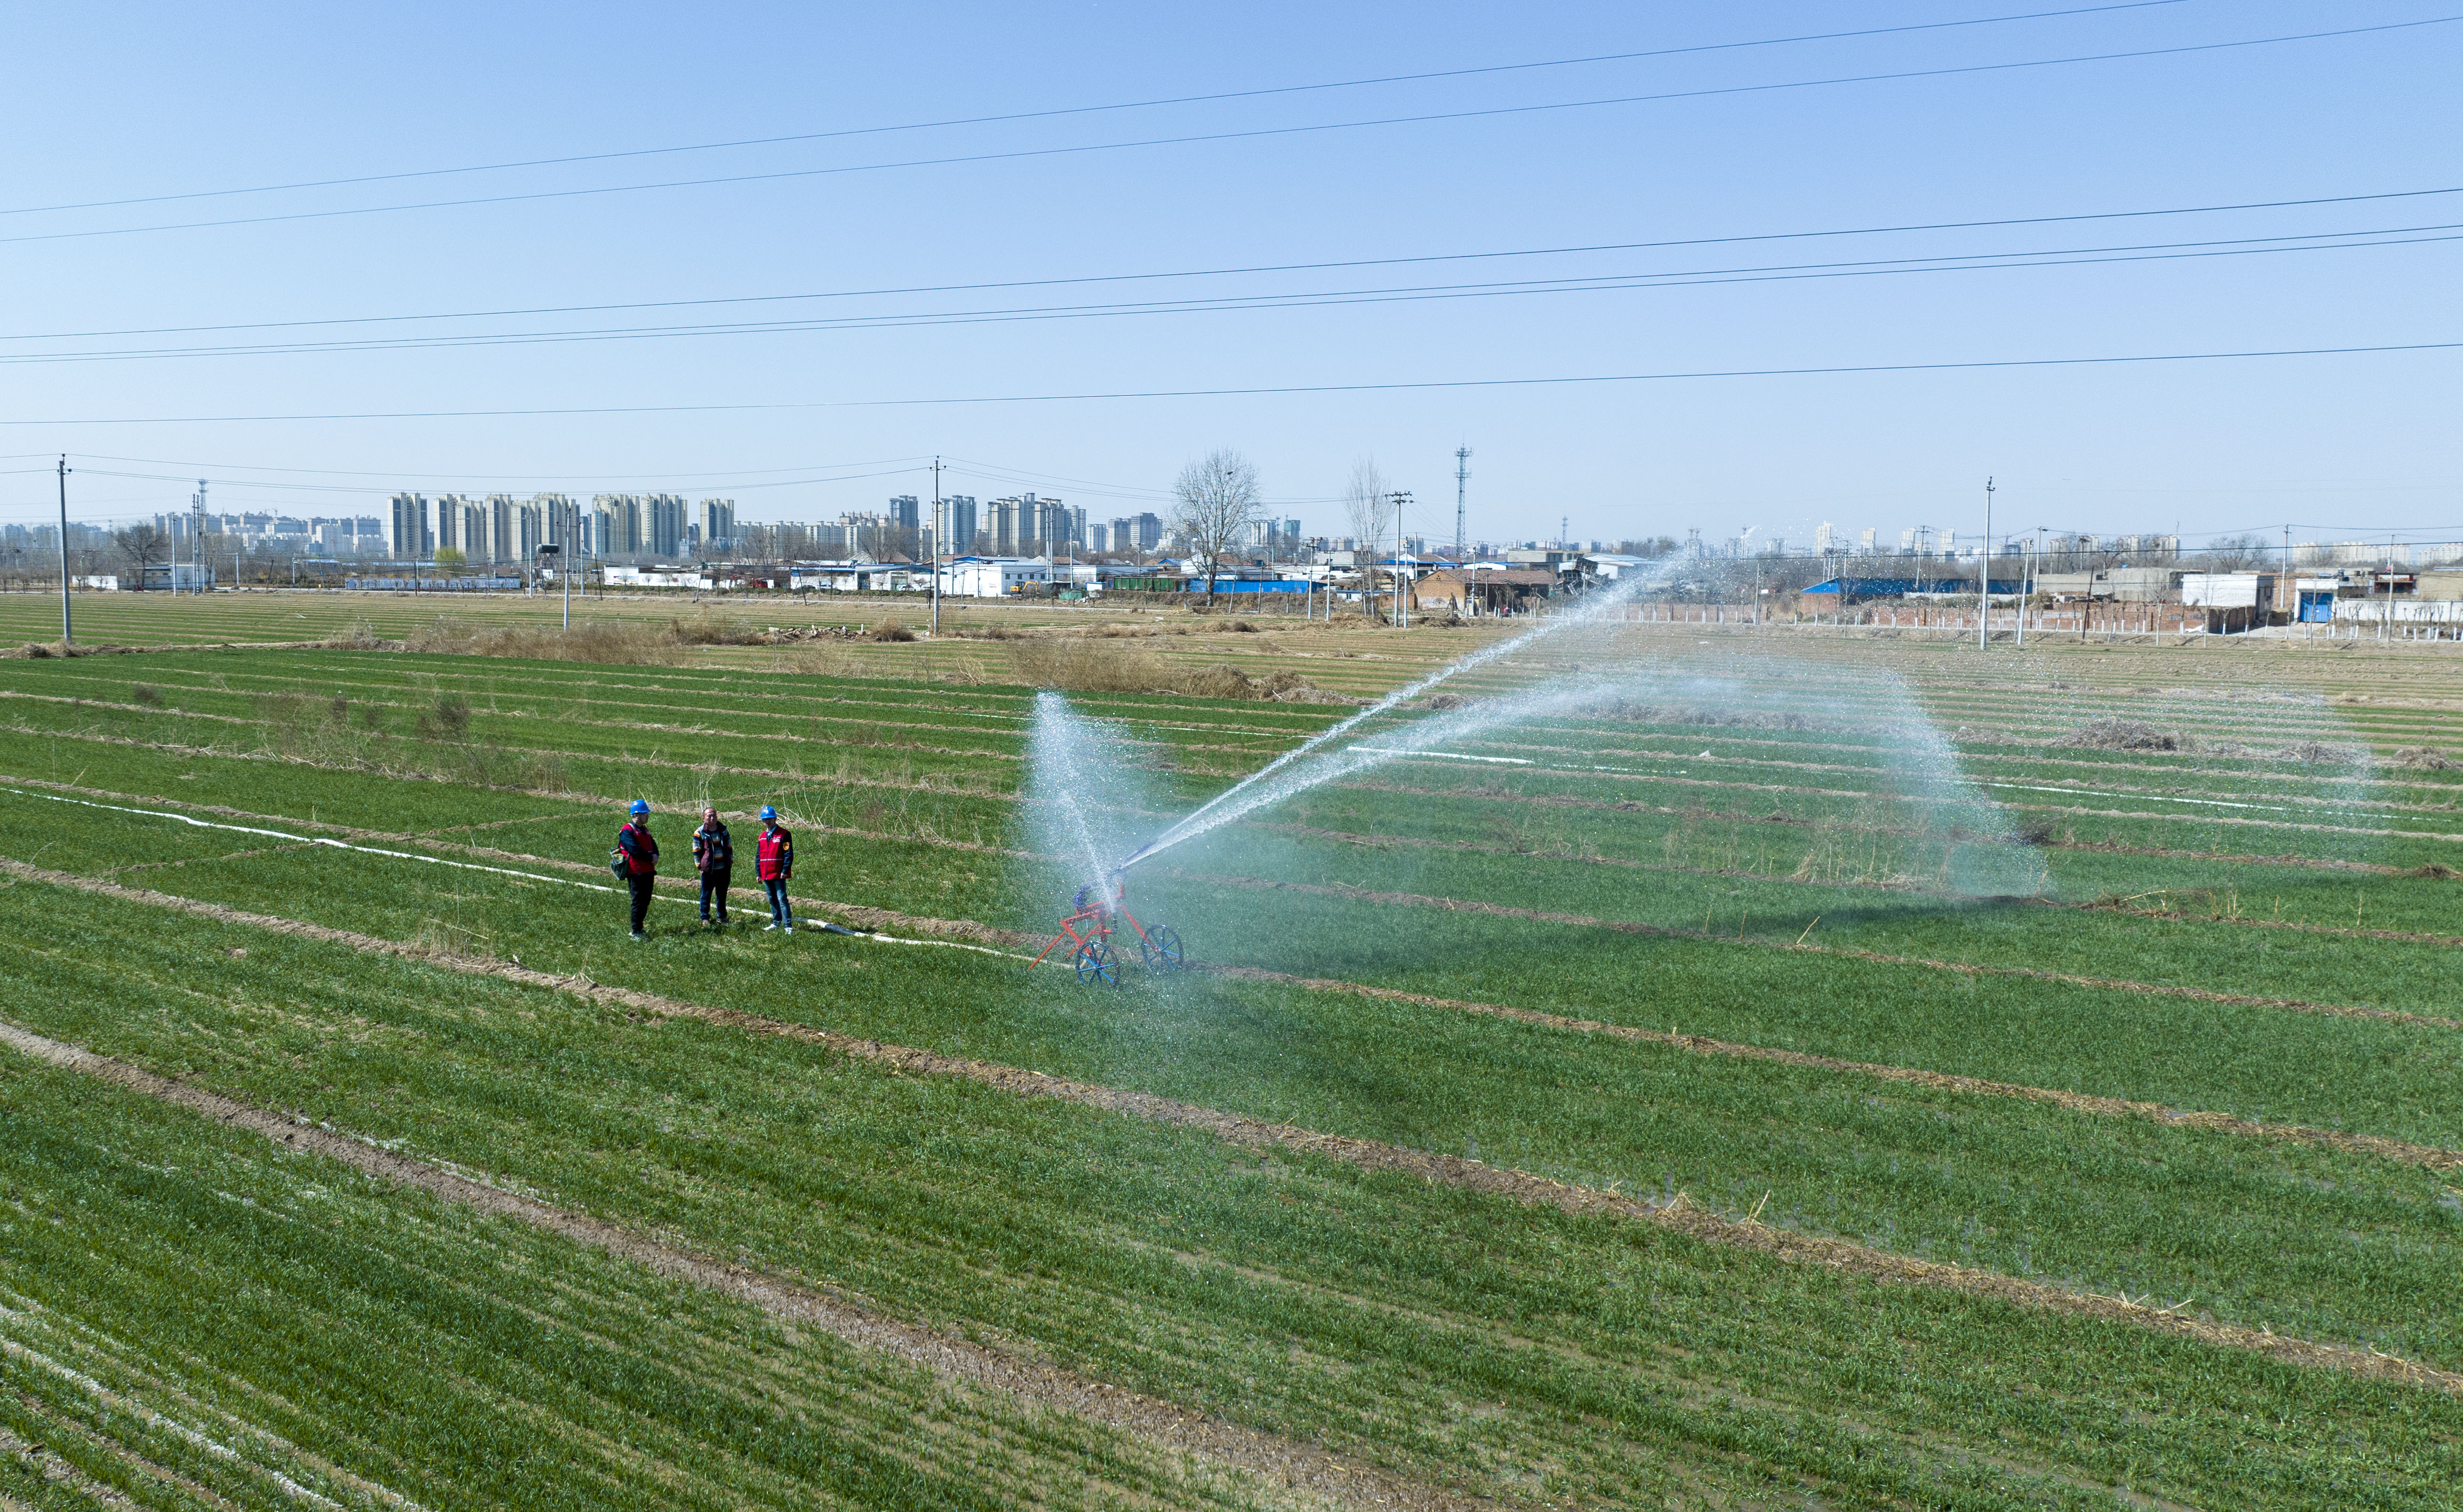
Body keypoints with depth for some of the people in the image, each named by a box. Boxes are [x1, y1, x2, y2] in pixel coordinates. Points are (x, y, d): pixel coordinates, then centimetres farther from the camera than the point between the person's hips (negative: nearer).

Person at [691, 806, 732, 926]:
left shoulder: (723, 830, 7)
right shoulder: (699, 833, -5)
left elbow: (729, 847, 15)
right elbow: (696, 852, -1)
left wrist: (730, 862, 11)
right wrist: (699, 866, -3)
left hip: (724, 869, 3)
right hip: (708, 870, -3)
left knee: (722, 894, 11)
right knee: (706, 894, 2)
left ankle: (722, 917, 22)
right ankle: (705, 918, 12)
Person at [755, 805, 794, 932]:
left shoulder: (784, 834, -7)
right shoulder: (762, 836, 14)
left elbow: (789, 854, -11)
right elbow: (759, 856, 18)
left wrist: (785, 871, -18)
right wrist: (759, 873, 12)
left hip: (779, 874, -7)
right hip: (766, 874, 7)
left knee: (782, 898, -9)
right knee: (772, 899, 14)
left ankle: (788, 925, -9)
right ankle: (776, 922, 24)